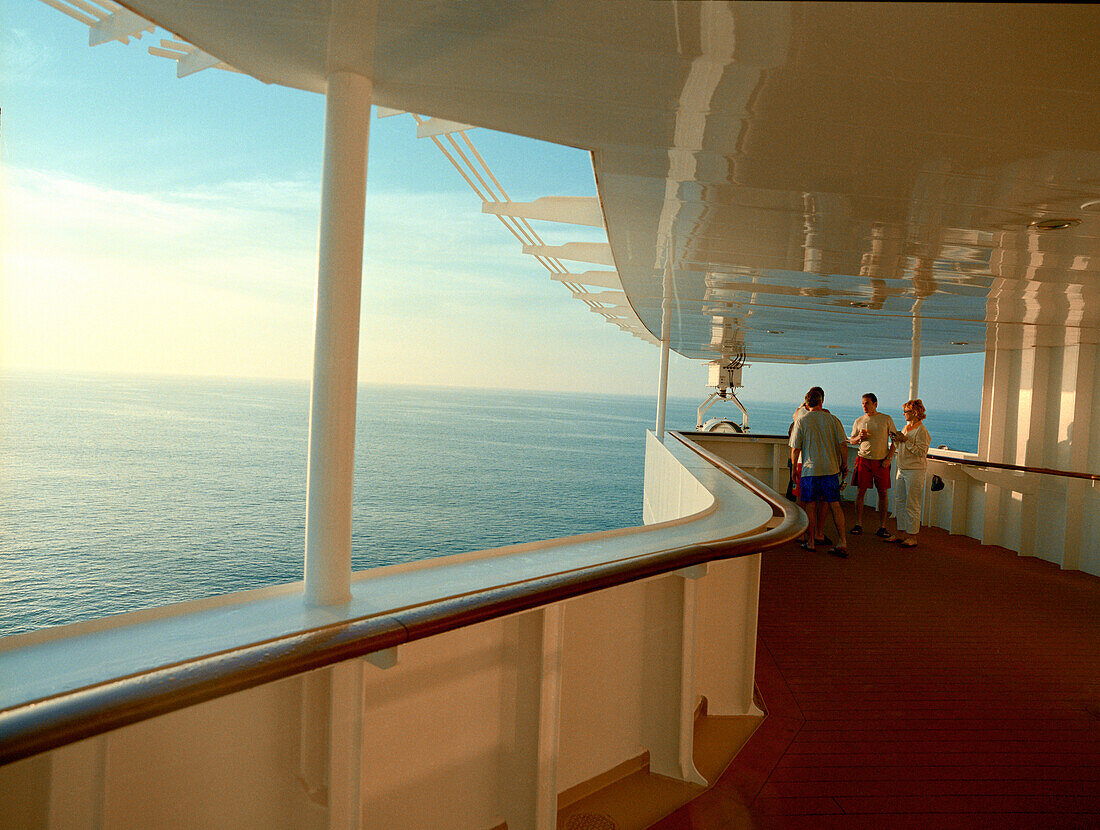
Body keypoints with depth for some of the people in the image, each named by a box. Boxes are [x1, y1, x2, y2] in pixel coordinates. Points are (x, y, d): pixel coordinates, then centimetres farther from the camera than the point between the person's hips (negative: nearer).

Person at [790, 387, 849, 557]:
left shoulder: (801, 421, -1)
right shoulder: (832, 419, 3)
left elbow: (795, 448, -2)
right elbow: (843, 444, 0)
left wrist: (794, 468, 9)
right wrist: (844, 465, 11)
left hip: (810, 469, -2)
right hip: (831, 468, 2)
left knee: (810, 505, 8)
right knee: (834, 504, 4)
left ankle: (811, 541, 14)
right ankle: (842, 543, -2)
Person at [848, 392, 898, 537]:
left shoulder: (887, 419, 3)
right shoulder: (859, 421, 8)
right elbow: (851, 440, 14)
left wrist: (889, 458, -5)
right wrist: (859, 437, -9)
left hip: (881, 460, -1)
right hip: (863, 459, 1)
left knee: (883, 493, 1)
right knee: (860, 491, -3)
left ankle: (882, 526, 8)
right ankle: (858, 524, 4)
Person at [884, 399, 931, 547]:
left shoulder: (921, 430, -11)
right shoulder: (906, 428, 14)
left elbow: (921, 452, -18)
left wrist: (906, 440, -19)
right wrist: (896, 440, 3)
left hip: (915, 470, -9)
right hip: (902, 469, 9)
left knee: (912, 504, -4)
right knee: (899, 502, 10)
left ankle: (912, 537, 3)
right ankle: (901, 534, 19)